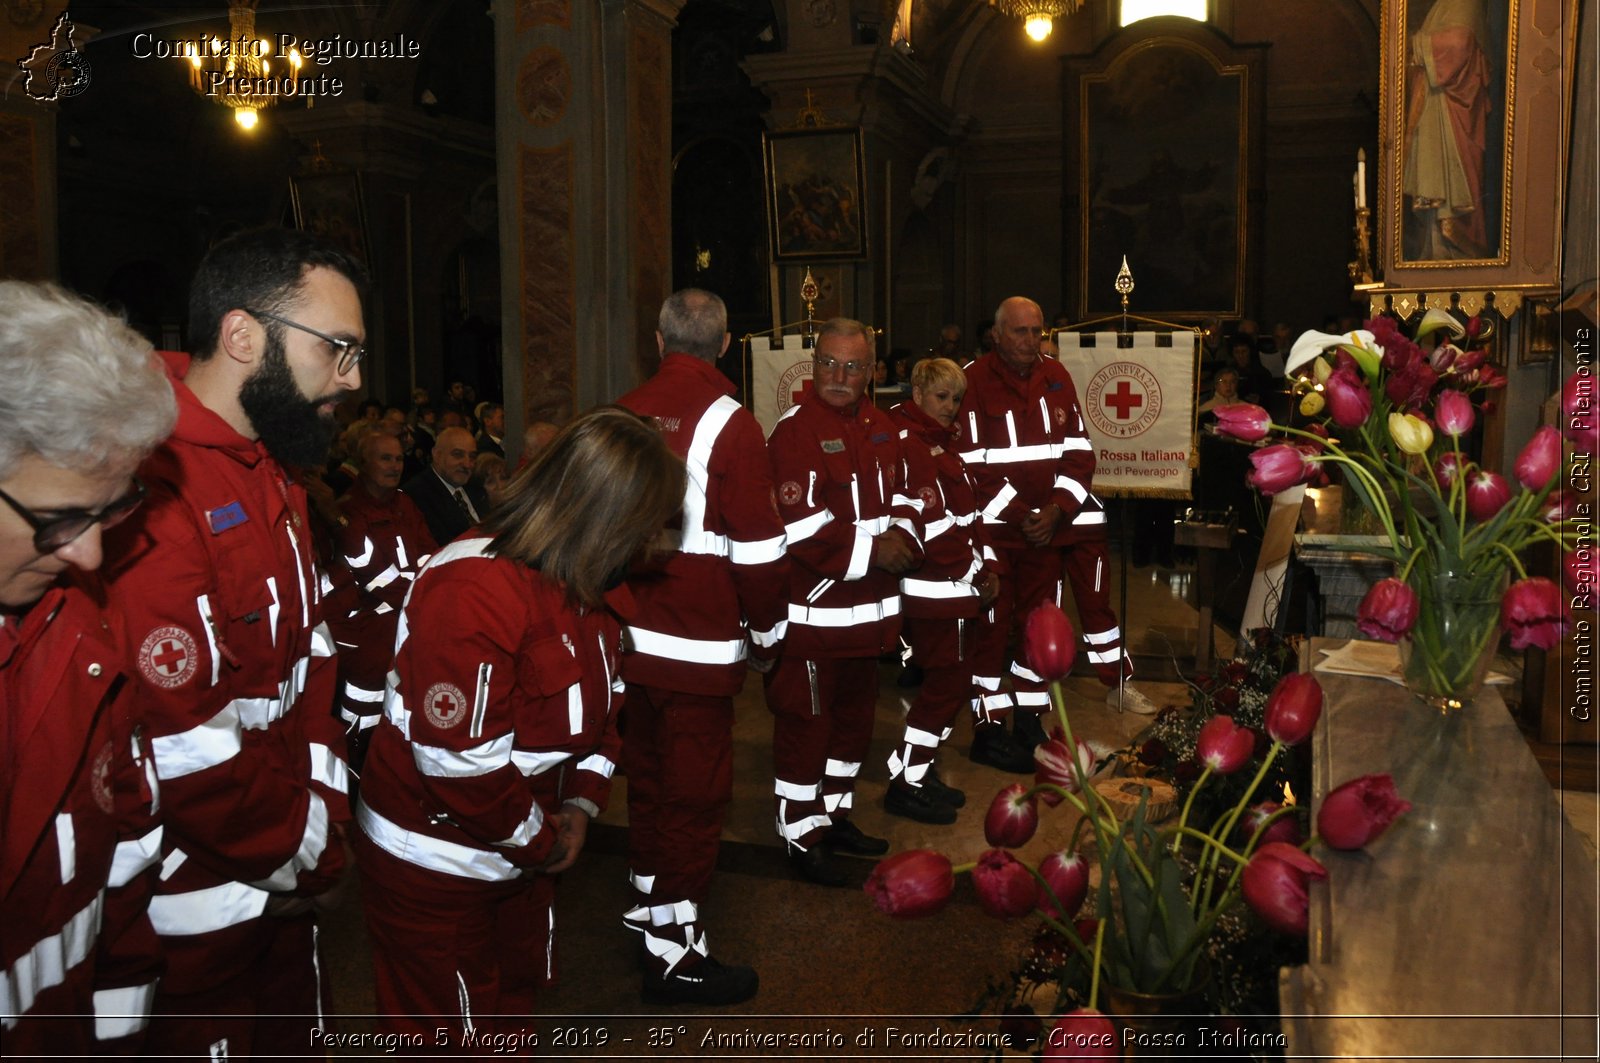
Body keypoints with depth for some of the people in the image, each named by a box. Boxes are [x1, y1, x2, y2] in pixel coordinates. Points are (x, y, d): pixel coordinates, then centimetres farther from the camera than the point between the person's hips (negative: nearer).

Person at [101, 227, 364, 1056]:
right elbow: (181, 746, -27)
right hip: (193, 907, -9)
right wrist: (307, 853, -13)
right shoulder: (151, 486, -25)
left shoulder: (273, 472, 8)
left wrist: (322, 821, 0)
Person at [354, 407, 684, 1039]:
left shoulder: (591, 589, 0)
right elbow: (459, 762, -32)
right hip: (435, 864, -8)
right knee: (451, 1029, 12)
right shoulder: (472, 590, -31)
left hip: (527, 852, 9)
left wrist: (582, 802, -2)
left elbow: (600, 701, 11)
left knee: (512, 1007, 27)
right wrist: (537, 840, -17)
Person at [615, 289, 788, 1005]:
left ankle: (649, 899, 39)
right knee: (696, 791, 3)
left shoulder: (624, 415, 4)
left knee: (647, 771, 21)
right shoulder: (728, 421, -14)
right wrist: (767, 631, 0)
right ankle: (674, 951, 10)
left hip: (631, 639, 6)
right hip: (700, 646, -6)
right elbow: (757, 545, -14)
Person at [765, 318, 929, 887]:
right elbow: (799, 522, -22)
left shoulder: (882, 429, 10)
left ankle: (836, 815, 36)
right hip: (812, 609, -8)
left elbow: (905, 494, 15)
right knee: (806, 722, 0)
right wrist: (871, 551, -20)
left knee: (855, 714, 19)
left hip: (869, 605, 8)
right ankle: (800, 836, 14)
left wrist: (902, 537, -7)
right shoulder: (794, 430, -15)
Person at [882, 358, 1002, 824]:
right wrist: (974, 571, -16)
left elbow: (969, 511, 17)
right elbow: (930, 523, -21)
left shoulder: (939, 443, 18)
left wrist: (988, 567, 7)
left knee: (946, 680, 14)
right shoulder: (909, 445, -14)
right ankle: (905, 784, 4)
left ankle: (921, 771, 25)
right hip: (938, 588, -10)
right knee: (949, 682, -5)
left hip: (960, 588, 10)